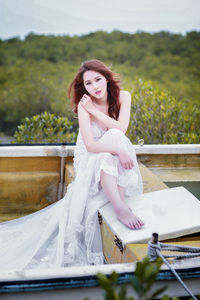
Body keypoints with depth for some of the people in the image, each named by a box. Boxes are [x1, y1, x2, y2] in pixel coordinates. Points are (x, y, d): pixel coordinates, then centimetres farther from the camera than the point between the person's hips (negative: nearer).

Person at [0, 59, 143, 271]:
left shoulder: (122, 97, -6)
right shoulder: (84, 105, -15)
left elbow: (121, 129, -19)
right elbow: (90, 145, -24)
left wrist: (95, 111, -20)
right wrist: (118, 150, -38)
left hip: (117, 163, 3)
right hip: (90, 160, -3)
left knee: (115, 136, -30)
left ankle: (120, 205, -36)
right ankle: (120, 208, -41)